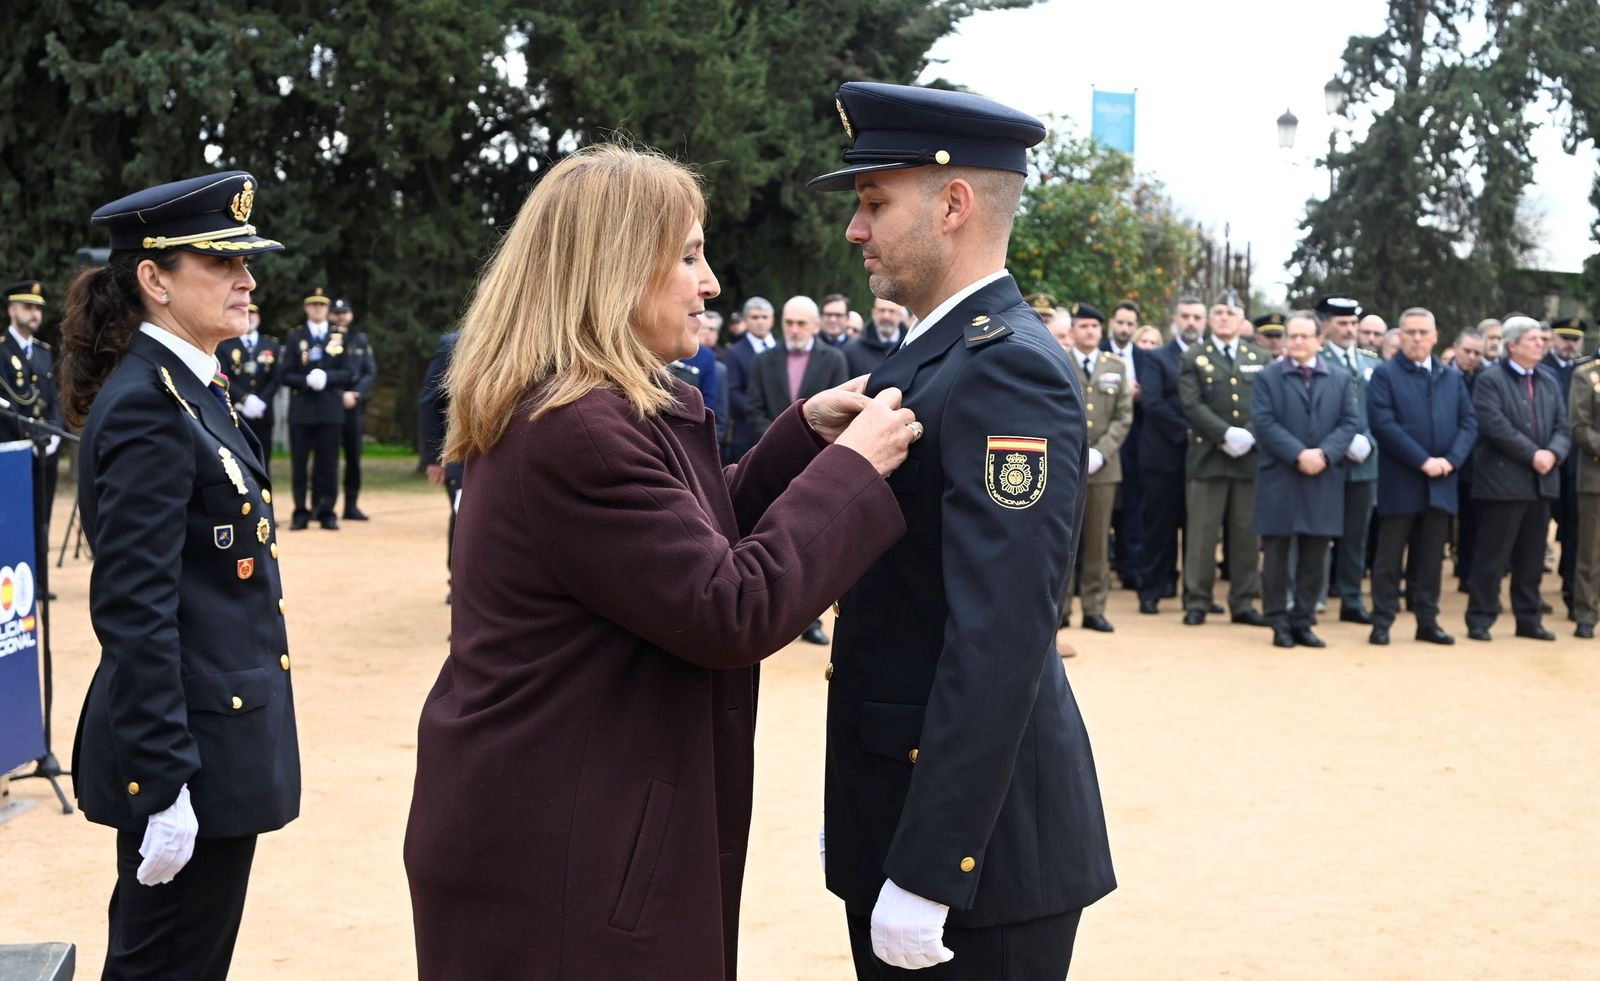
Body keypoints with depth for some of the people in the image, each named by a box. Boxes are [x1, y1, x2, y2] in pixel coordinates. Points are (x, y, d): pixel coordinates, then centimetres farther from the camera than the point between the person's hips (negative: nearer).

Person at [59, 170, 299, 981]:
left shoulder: (193, 391, 11)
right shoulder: (146, 408, -19)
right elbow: (134, 610, -23)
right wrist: (162, 784, -24)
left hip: (217, 731, 10)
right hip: (190, 748, -10)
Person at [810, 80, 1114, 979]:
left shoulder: (1008, 367, -18)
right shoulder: (933, 357, 11)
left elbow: (1000, 636, -25)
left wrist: (925, 872, -26)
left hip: (972, 833, -9)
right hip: (898, 803, 9)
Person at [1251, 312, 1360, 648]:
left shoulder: (1340, 378, 11)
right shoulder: (1268, 377, 3)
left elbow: (1350, 422, 4)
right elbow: (1264, 423, -7)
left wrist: (1324, 453, -12)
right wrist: (1299, 454, -17)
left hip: (1324, 480, 2)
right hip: (1279, 478, -2)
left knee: (1314, 556, 5)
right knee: (1277, 554, 2)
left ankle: (1303, 621, 13)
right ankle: (1279, 623, 9)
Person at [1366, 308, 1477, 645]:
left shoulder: (1453, 377, 15)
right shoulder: (1384, 374, -1)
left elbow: (1469, 422, 8)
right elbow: (1384, 424, -12)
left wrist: (1451, 459, -9)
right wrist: (1422, 460, -16)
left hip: (1442, 482, 4)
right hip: (1400, 481, -4)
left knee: (1431, 556, 8)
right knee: (1390, 556, 0)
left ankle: (1427, 620, 15)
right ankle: (1382, 622, 5)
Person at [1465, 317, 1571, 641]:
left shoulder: (1549, 382, 16)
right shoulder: (1490, 380, -5)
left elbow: (1563, 428, 9)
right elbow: (1497, 427, -17)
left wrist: (1553, 453, -11)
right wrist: (1532, 454, -18)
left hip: (1542, 482, 6)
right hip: (1504, 481, -6)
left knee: (1532, 558, 11)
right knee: (1493, 556, -3)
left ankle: (1528, 619, 19)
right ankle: (1480, 619, 4)